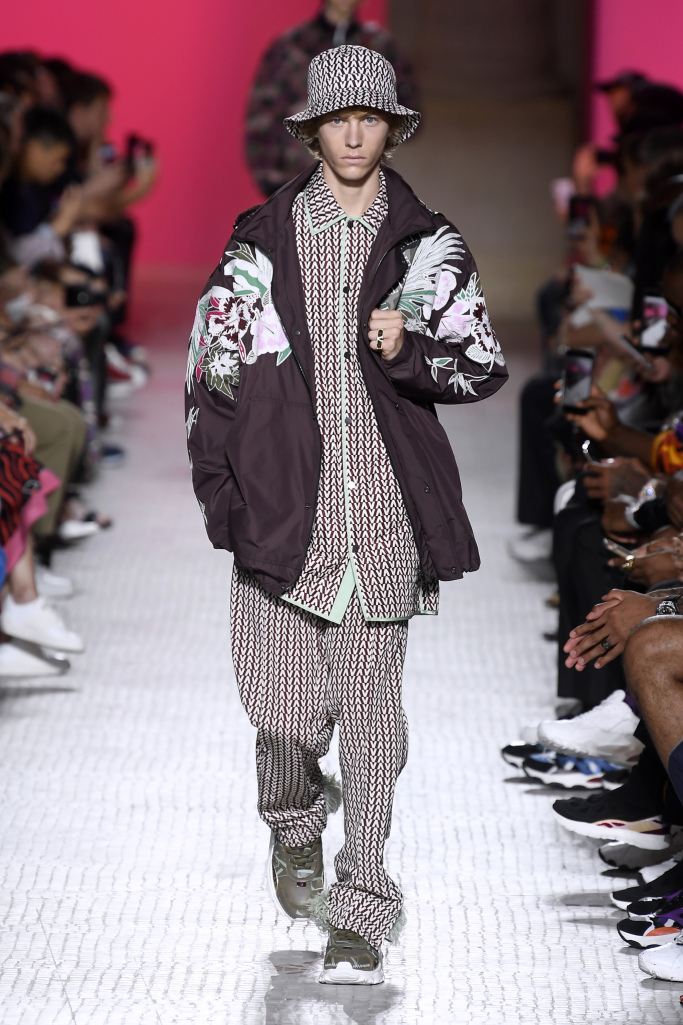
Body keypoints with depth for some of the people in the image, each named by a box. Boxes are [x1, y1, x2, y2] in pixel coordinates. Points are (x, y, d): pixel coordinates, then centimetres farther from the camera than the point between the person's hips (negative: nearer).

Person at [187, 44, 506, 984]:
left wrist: (410, 350, -16)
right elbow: (212, 365, 10)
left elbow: (485, 366, 4)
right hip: (284, 504, 0)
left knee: (371, 711, 0)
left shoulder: (426, 244, 7)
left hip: (384, 509, 0)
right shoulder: (264, 240, 6)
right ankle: (295, 830, 32)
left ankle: (359, 913, 8)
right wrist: (219, 484, 2)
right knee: (287, 710, -2)